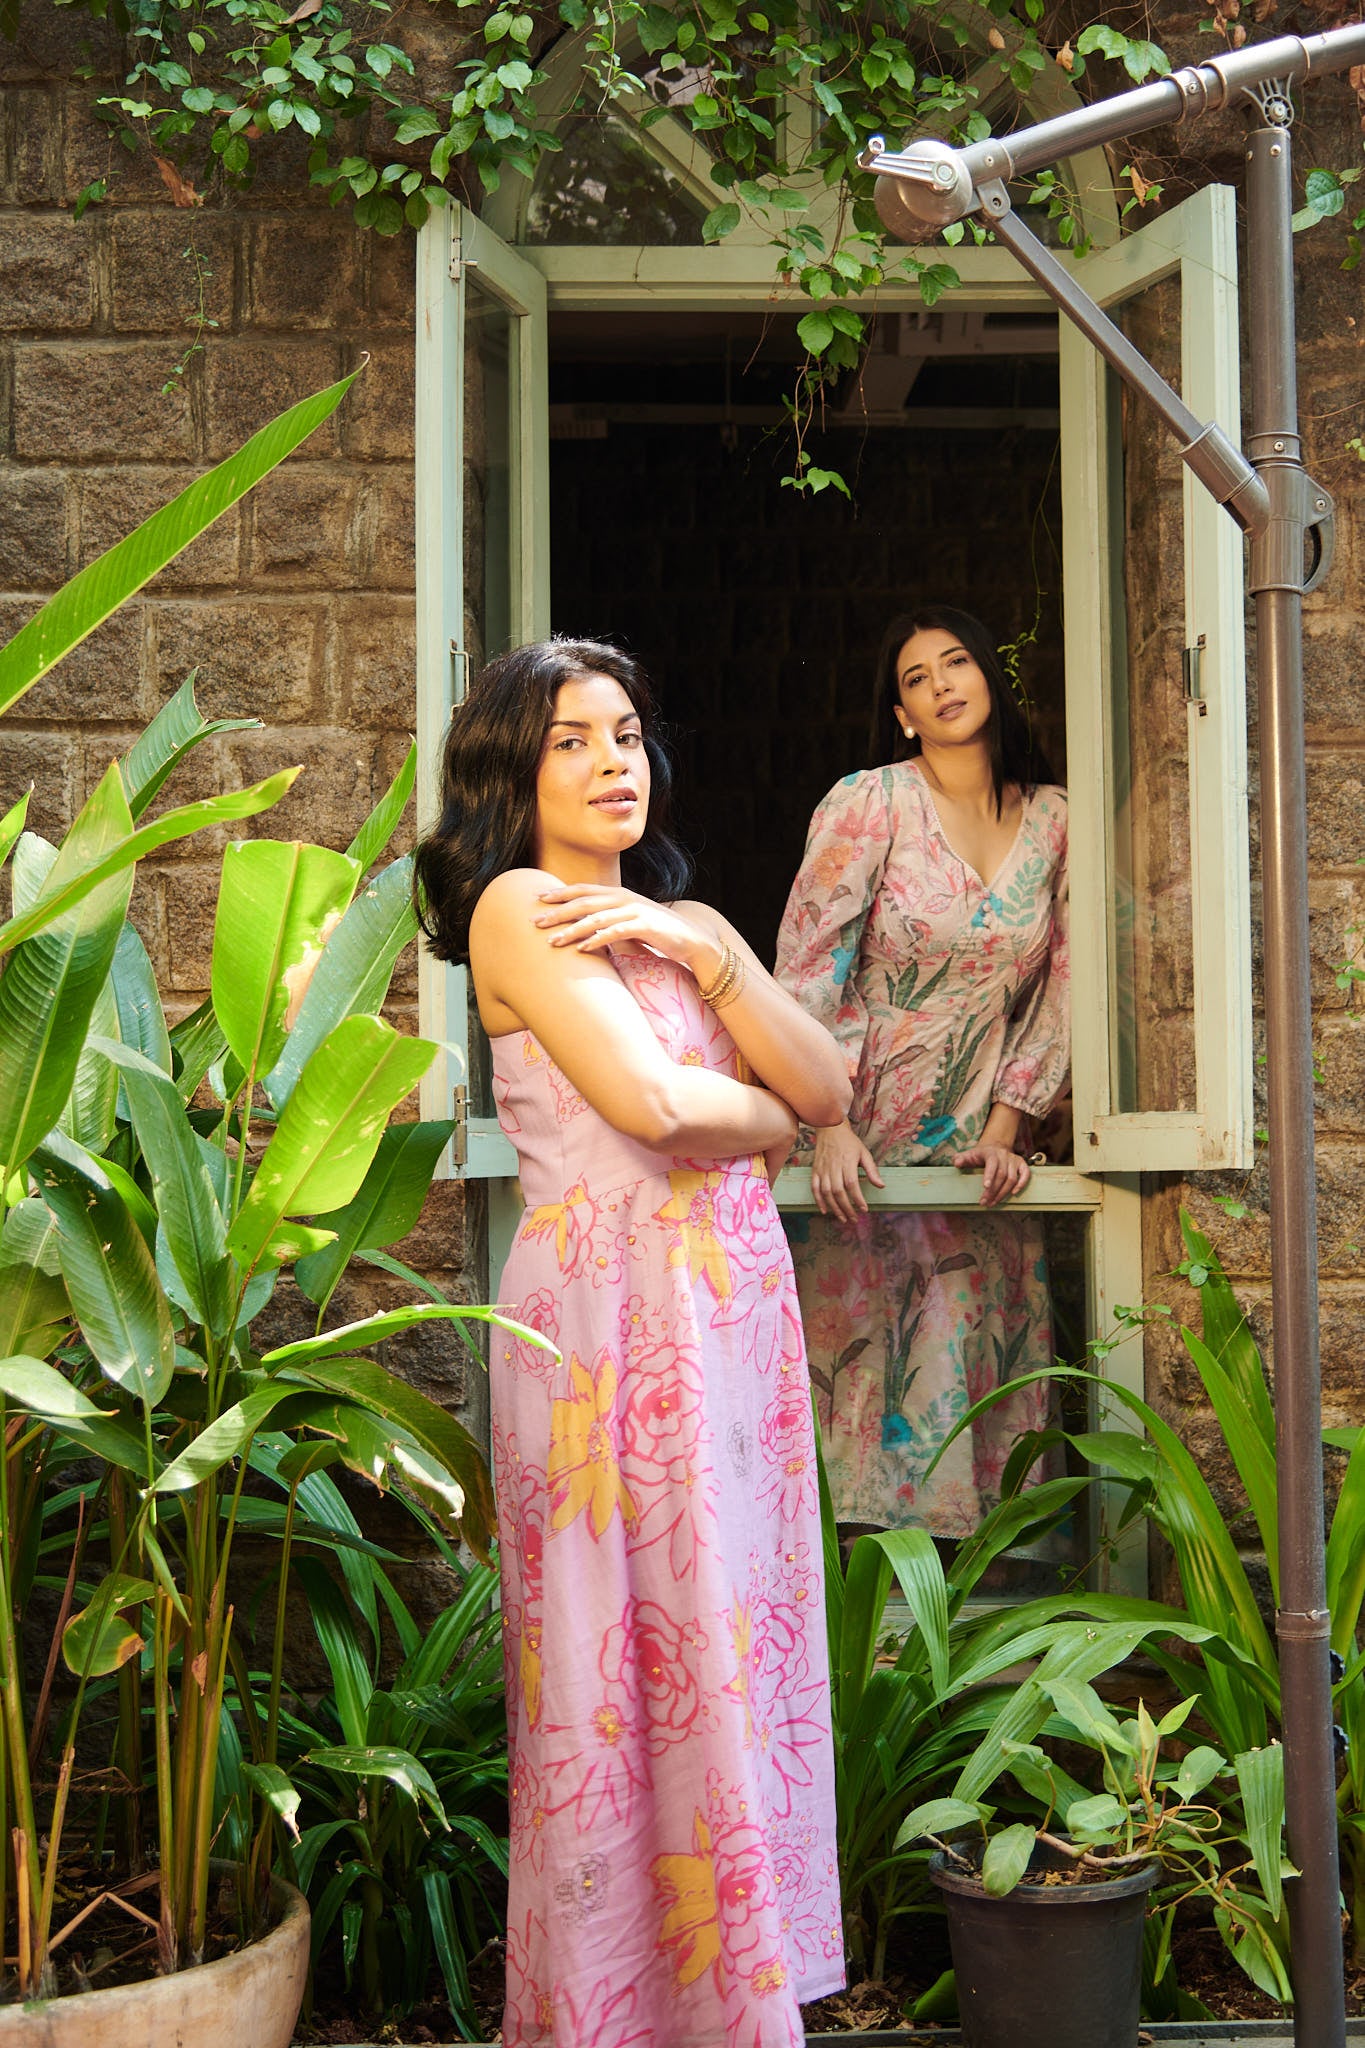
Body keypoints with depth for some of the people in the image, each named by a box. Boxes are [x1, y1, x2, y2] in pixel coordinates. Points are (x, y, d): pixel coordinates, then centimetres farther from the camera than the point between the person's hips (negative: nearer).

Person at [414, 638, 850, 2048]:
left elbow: (828, 1089, 7)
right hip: (613, 1306, -7)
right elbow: (653, 1103, -16)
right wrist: (767, 1115, 3)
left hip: (735, 1299, 7)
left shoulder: (685, 918, 19)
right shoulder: (519, 906, -4)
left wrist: (710, 954, -6)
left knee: (728, 1642, 9)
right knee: (636, 1657, -2)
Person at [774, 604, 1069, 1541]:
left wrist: (1006, 1131, -3)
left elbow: (1060, 987, 5)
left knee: (976, 1358, 3)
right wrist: (831, 1127, -16)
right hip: (865, 1140, -3)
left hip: (981, 1148, 3)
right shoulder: (868, 803, -5)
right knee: (859, 1350, -2)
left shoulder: (1052, 819, 5)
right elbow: (808, 969, -9)